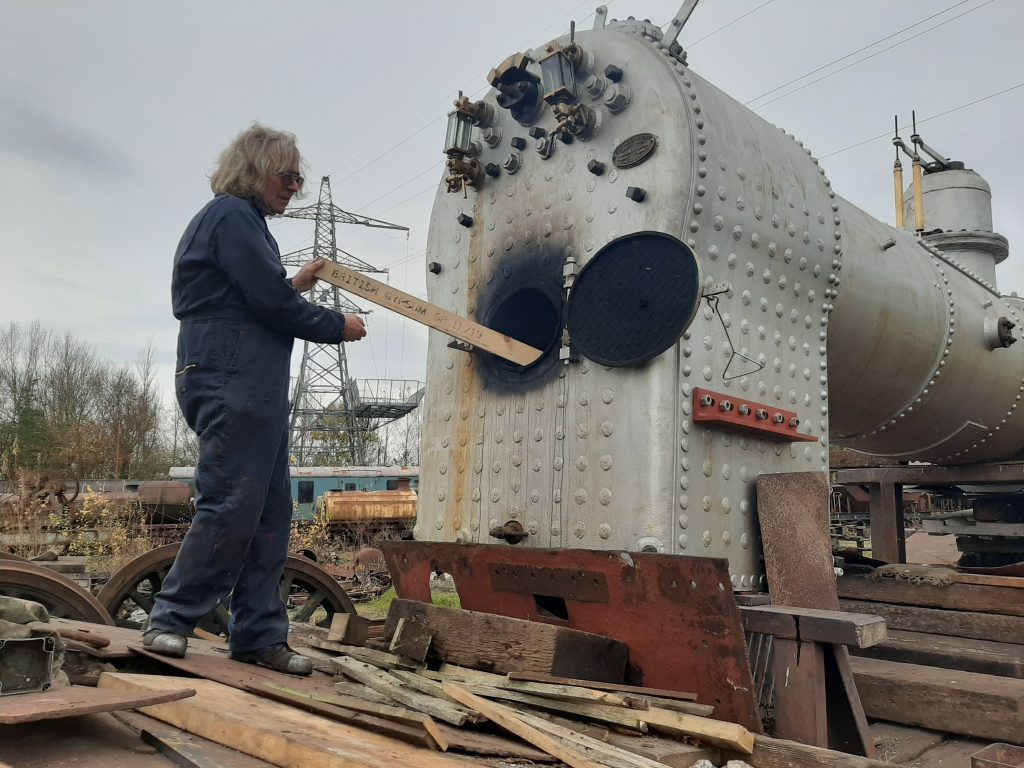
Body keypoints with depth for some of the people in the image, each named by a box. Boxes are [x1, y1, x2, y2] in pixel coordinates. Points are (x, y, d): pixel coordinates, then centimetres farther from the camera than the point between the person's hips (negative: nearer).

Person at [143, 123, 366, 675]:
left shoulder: (239, 218, 26)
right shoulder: (232, 215, -6)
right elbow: (272, 303, -14)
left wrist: (294, 285, 20)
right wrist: (337, 327, -3)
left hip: (255, 390, 10)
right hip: (231, 384, -10)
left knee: (270, 514, 7)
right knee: (231, 507, -9)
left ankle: (259, 636, 11)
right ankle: (169, 621, 6)